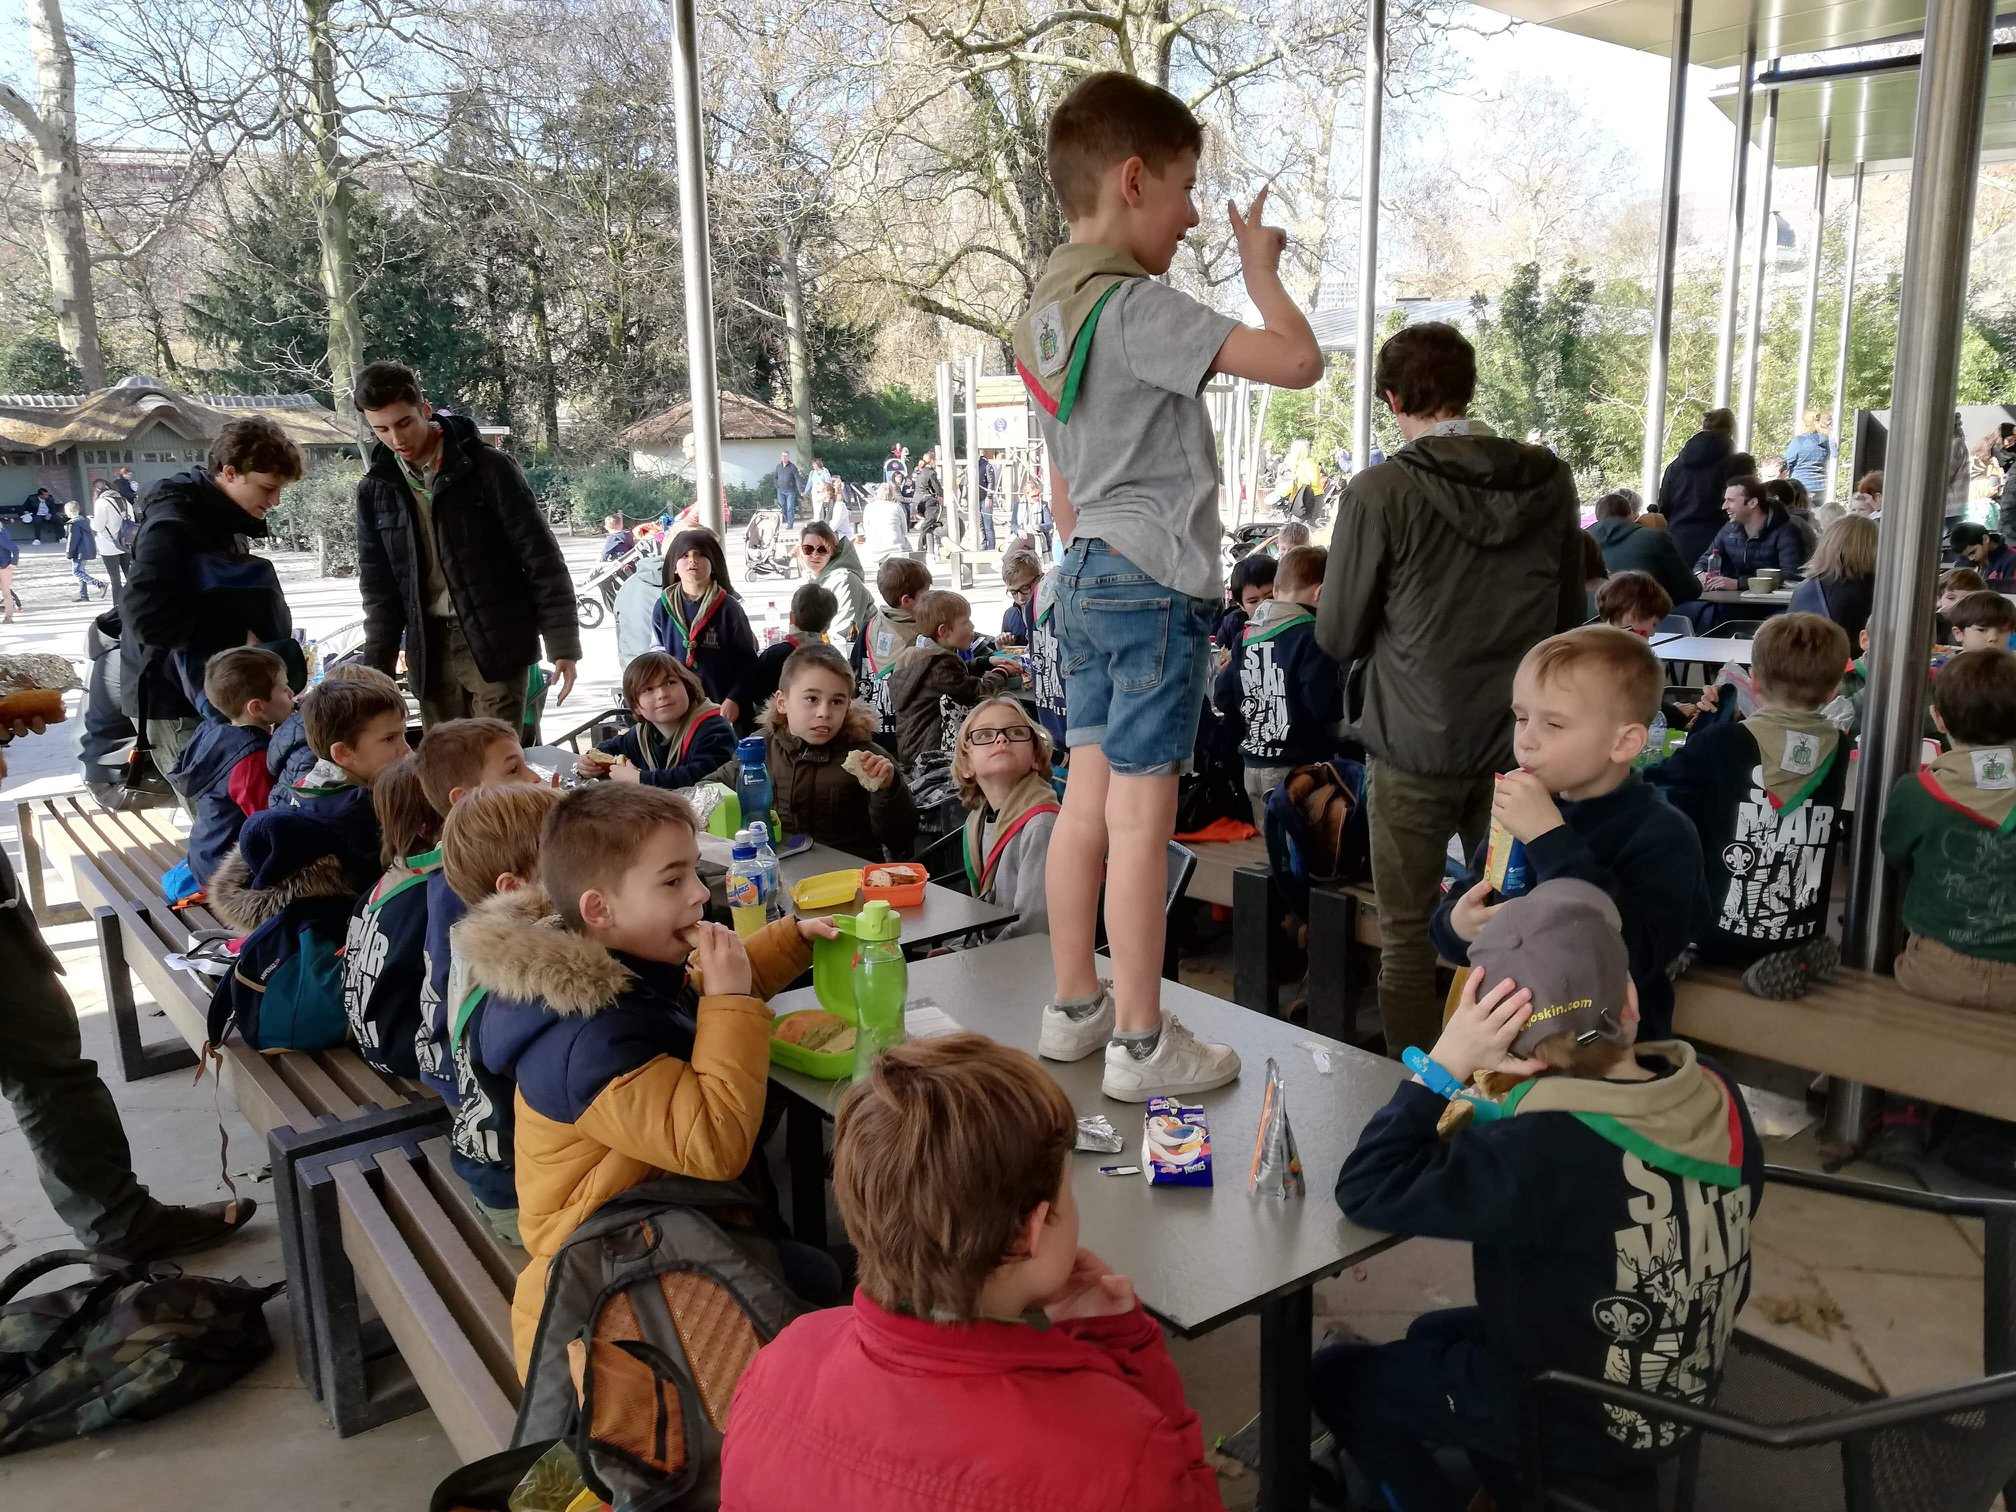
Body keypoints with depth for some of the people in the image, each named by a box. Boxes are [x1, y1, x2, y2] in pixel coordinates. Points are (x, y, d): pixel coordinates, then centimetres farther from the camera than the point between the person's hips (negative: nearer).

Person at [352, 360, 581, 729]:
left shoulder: (487, 467, -7)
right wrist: (378, 671, 7)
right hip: (430, 652, 4)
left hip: (497, 645, -4)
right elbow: (379, 588, 12)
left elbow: (541, 559, -8)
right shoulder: (375, 490, 6)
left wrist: (563, 645, -12)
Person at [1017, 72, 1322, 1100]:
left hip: (1086, 578, 9)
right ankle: (1141, 1044, 6)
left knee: (1087, 802, 13)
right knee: (1141, 818, -4)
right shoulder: (1134, 307, -16)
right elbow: (1299, 361, -20)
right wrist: (1261, 267, -3)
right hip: (1157, 585, -9)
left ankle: (1074, 1008, 23)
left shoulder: (1043, 313, 13)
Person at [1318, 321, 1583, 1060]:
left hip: (1415, 742, -4)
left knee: (1410, 935, 8)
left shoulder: (1380, 492, -16)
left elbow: (1337, 637, -9)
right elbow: (1570, 615, 9)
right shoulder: (1548, 479, -1)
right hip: (1517, 737, 4)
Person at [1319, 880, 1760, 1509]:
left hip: (1572, 1423, -7)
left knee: (1334, 1375, 13)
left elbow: (1364, 1190, -28)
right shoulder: (1719, 1101, -15)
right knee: (1434, 1334, 27)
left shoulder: (1539, 1154, -35)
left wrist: (1445, 1063, -29)